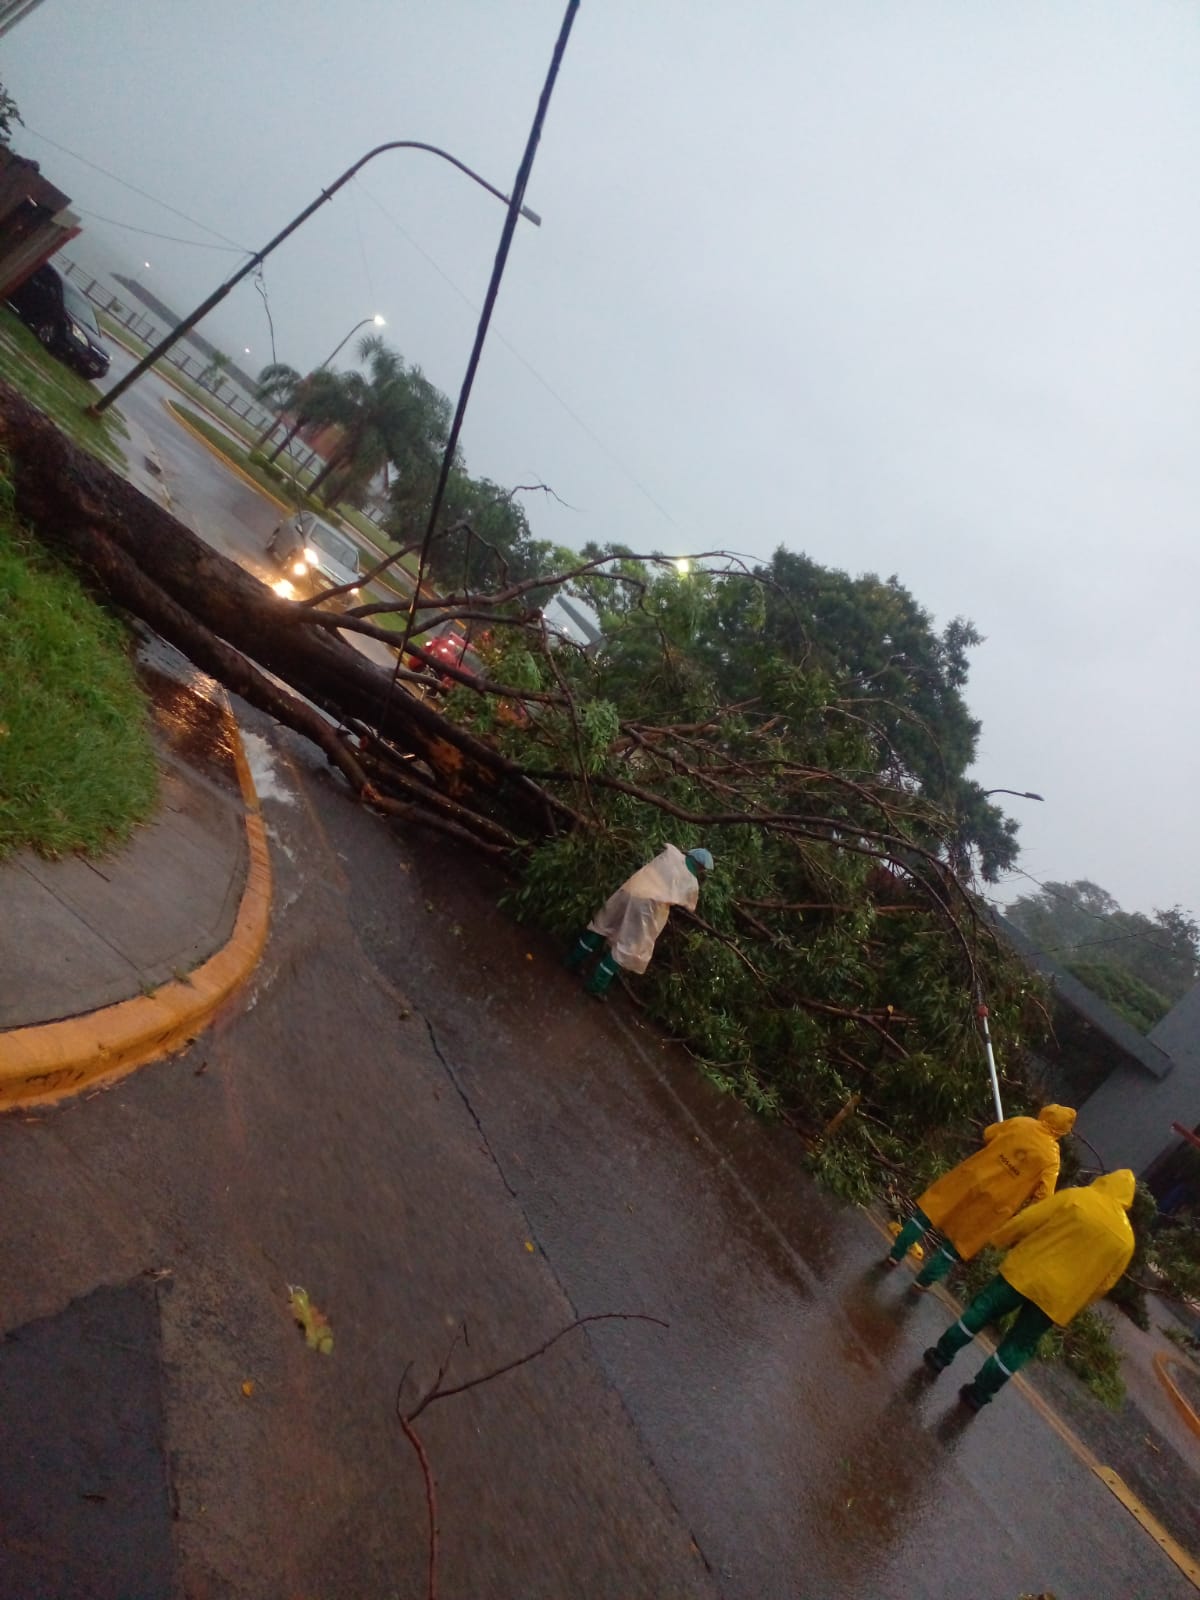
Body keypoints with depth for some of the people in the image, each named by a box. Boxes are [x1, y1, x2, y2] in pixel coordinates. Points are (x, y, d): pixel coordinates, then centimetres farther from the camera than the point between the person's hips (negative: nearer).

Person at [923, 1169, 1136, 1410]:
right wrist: (1072, 1308, 21)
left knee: (982, 1310, 14)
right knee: (1018, 1348, 14)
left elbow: (1028, 1220, -6)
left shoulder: (1076, 1197, -6)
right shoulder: (1126, 1241, 2)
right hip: (1057, 1298, 2)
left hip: (1025, 1272, -2)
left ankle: (941, 1356, 22)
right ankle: (979, 1395, 19)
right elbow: (1102, 1285, 8)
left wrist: (1000, 1238, 10)